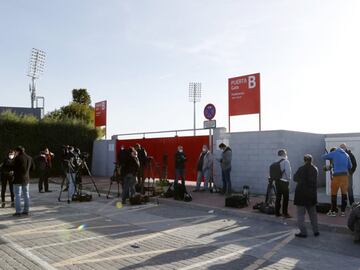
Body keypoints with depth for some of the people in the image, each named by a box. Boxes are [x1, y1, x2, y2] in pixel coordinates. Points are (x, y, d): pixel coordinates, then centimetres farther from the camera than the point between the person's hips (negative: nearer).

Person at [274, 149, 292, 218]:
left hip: (277, 181, 7)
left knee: (278, 197, 12)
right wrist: (289, 179, -3)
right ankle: (285, 213, 3)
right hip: (284, 181, -7)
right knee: (285, 198, 1)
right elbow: (288, 171, -17)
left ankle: (277, 212, 17)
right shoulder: (286, 161, -10)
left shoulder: (277, 162, 9)